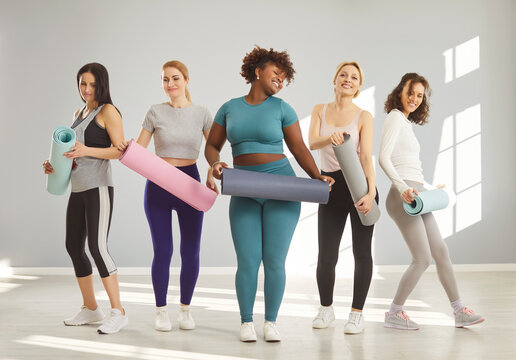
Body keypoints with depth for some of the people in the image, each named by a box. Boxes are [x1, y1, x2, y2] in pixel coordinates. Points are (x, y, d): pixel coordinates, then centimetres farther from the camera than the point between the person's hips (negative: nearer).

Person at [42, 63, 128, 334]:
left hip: (98, 187, -8)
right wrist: (55, 164, 9)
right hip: (78, 188, 9)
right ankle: (90, 309, 22)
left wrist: (86, 150, -22)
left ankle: (118, 312, -9)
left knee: (97, 247, -15)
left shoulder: (108, 111, -4)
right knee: (74, 247, 9)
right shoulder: (79, 114, 19)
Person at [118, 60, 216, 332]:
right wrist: (126, 149, -19)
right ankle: (161, 311, 14)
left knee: (190, 252, 1)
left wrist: (211, 175, -12)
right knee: (163, 251, -1)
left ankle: (185, 309, 18)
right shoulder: (156, 112, 1)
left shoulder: (201, 113, 2)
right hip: (158, 185, -1)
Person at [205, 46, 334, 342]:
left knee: (274, 261, -3)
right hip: (244, 193, 1)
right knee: (248, 261, -4)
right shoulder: (230, 108, 8)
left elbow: (299, 149, 3)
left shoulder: (282, 108, 3)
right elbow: (212, 147, 11)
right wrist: (216, 164, -11)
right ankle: (246, 322, 13)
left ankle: (271, 322, 13)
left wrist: (317, 177, -12)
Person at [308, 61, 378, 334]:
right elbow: (312, 142, -9)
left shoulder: (363, 117, -1)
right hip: (331, 187, 2)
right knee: (326, 255, 1)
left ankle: (357, 313, 14)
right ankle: (326, 309, 23)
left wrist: (371, 191, -26)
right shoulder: (320, 110, 7)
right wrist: (331, 137, -32)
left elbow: (367, 157, -12)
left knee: (362, 252, 2)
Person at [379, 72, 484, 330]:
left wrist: (431, 188, 31)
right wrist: (403, 187, -29)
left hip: (417, 195, 9)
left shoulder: (406, 122, 20)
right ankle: (394, 314, 2)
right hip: (403, 196, -9)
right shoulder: (395, 117, -6)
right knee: (423, 258, -9)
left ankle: (459, 311, 16)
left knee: (441, 252, 9)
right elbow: (383, 158, -18)